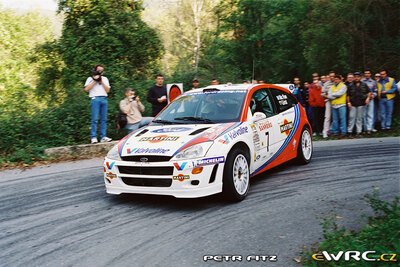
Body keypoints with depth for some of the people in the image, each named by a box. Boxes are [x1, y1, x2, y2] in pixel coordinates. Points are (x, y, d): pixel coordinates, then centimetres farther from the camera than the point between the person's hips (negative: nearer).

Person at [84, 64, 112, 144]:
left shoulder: (105, 79, 23)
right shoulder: (90, 79, 12)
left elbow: (108, 90, 12)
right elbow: (86, 89, -2)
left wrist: (101, 82, 4)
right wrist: (95, 81, -1)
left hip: (104, 99, 4)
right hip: (95, 99, -4)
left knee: (104, 119, -2)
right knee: (95, 119, -10)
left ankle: (103, 137, -3)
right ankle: (93, 137, -12)